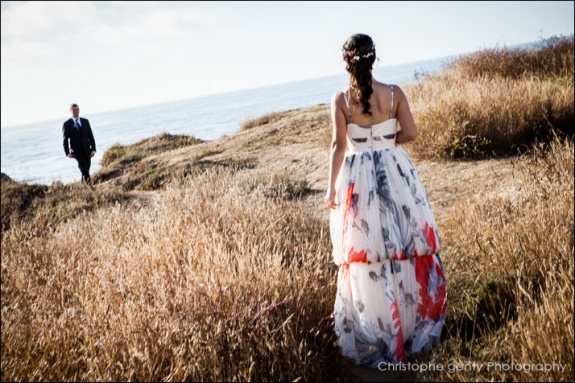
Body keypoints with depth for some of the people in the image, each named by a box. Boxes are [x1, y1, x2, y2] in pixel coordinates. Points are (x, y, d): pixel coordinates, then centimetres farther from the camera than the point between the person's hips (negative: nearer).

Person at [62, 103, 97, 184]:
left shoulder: (85, 121, 11)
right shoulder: (67, 124, 2)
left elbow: (91, 136, 9)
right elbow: (65, 140, 2)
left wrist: (93, 149, 0)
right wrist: (67, 153, -7)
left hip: (87, 151, 4)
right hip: (77, 152, -3)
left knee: (85, 172, 6)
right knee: (85, 172, -17)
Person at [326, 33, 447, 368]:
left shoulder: (341, 99, -7)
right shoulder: (394, 93, -4)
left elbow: (339, 145, -8)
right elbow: (411, 133, -7)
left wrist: (332, 187, -2)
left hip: (358, 177, -1)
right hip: (395, 172, 1)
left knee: (366, 250, 8)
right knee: (406, 242, 14)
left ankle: (378, 332, 19)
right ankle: (414, 321, 27)